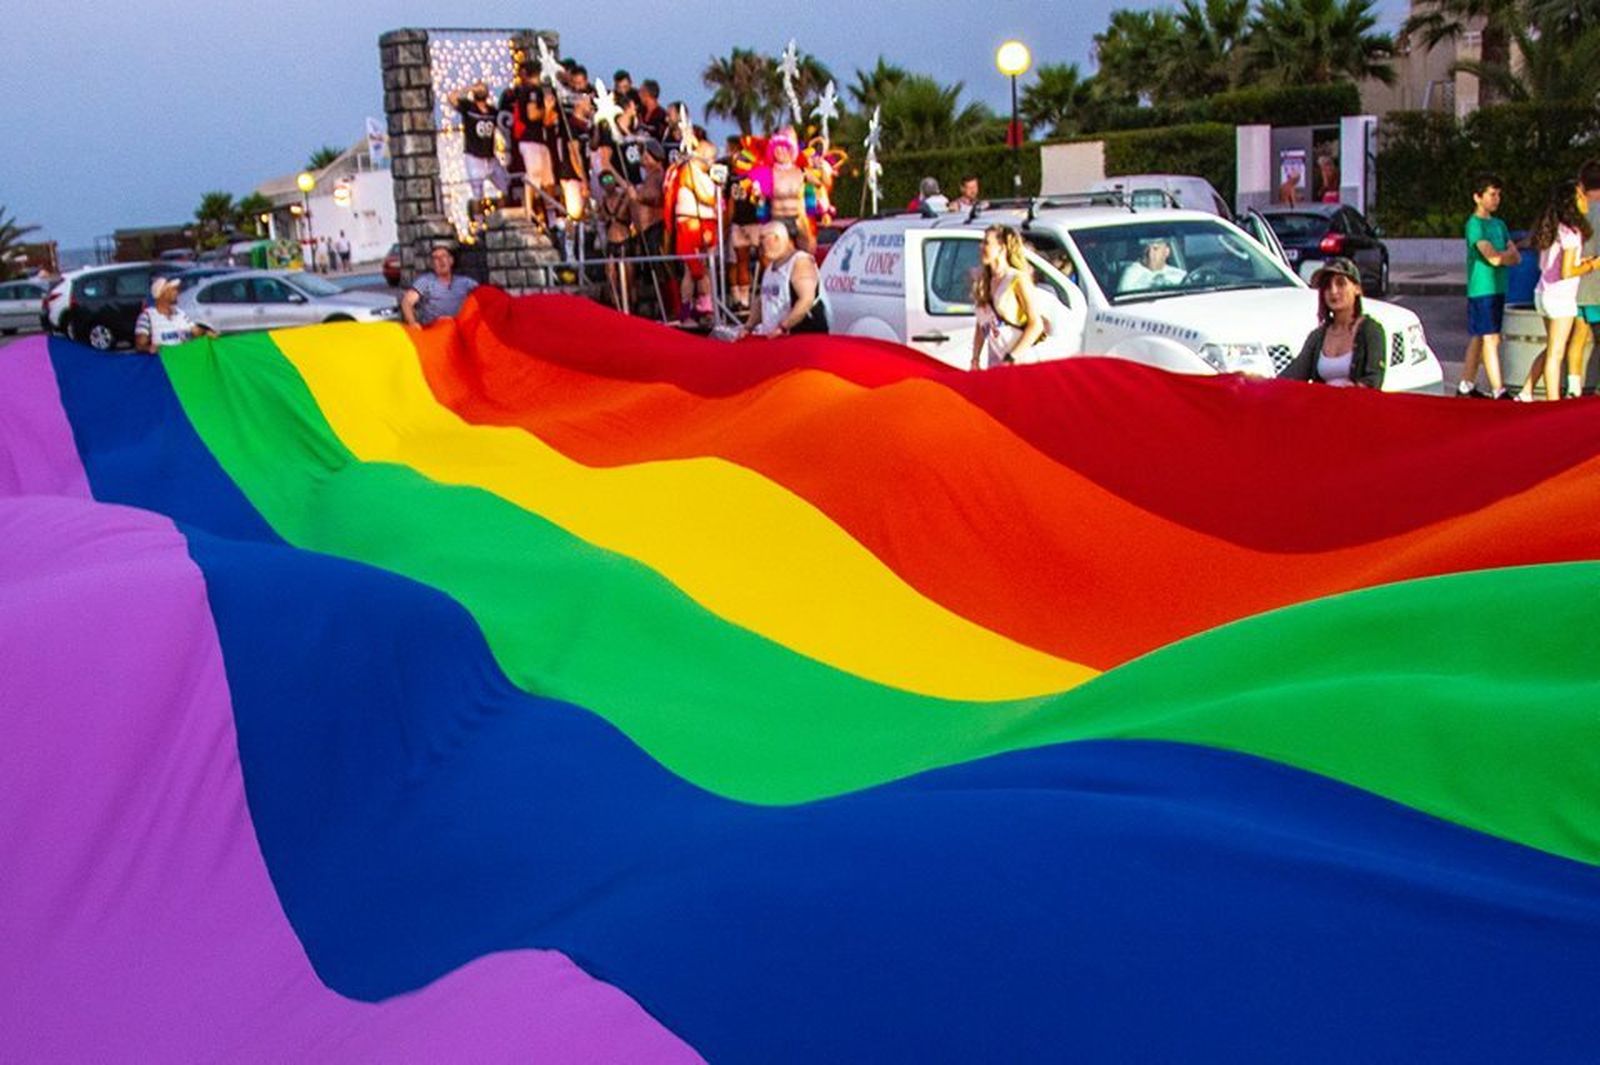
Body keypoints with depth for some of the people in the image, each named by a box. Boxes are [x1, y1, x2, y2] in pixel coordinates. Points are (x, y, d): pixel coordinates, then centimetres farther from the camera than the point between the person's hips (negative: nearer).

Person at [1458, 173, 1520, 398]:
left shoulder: (1499, 225, 17)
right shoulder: (1474, 224, -9)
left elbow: (1516, 257, 9)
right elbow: (1493, 258, -18)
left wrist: (1501, 255, -10)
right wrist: (1507, 254, 1)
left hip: (1497, 289, 8)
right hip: (1481, 289, -8)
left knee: (1479, 338, 12)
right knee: (1490, 339, -9)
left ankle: (1466, 385, 19)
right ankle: (1498, 391, -12)